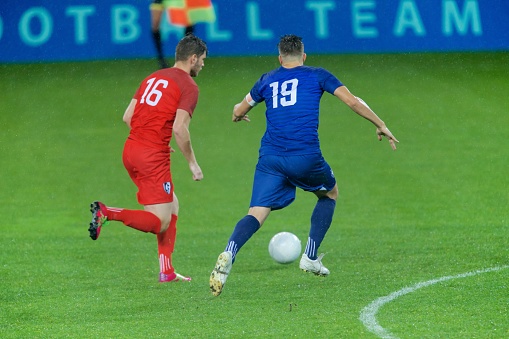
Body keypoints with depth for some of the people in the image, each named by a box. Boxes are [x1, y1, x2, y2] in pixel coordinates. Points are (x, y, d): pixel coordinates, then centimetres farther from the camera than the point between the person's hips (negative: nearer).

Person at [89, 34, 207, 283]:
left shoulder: (153, 78, 17)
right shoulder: (188, 86, -6)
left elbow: (127, 117, 14)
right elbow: (179, 128, -17)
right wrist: (193, 164, -7)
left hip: (130, 150, 9)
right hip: (153, 158, -8)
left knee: (173, 206, 19)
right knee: (160, 223, -5)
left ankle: (166, 271, 14)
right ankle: (108, 213, -21)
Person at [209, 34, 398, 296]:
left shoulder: (267, 80, 18)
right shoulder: (317, 75, 11)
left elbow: (239, 111, 27)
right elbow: (352, 101, 6)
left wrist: (238, 114, 51)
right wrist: (381, 126, 17)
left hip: (270, 157, 2)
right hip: (306, 156, -2)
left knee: (256, 214, -3)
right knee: (330, 193, 27)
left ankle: (228, 254, -33)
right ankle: (310, 257, 21)